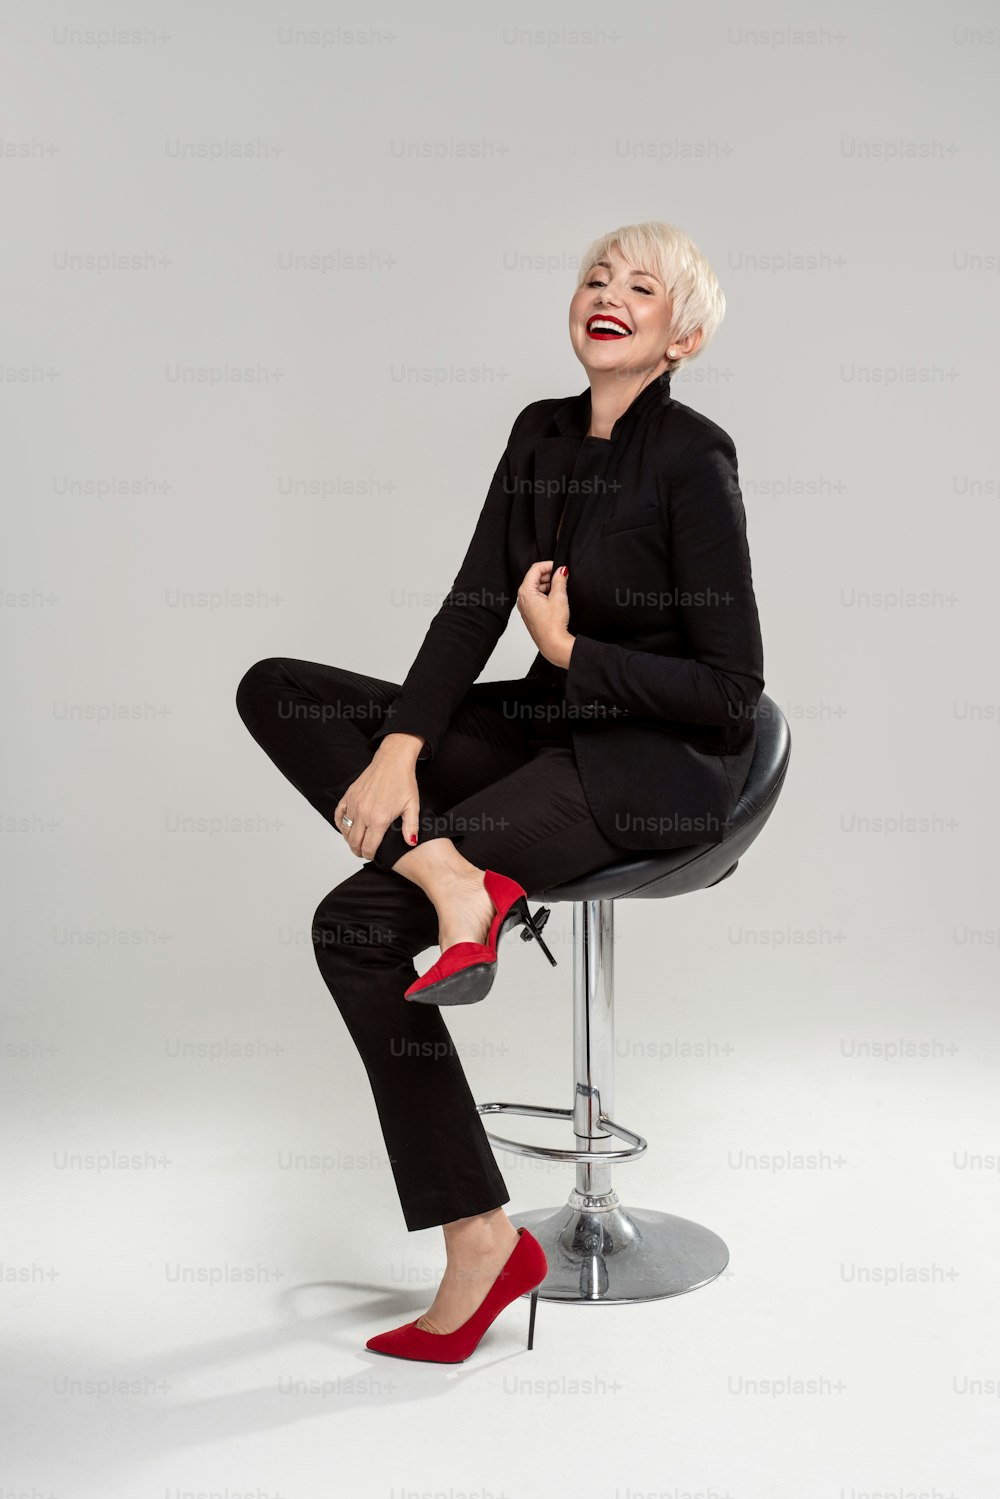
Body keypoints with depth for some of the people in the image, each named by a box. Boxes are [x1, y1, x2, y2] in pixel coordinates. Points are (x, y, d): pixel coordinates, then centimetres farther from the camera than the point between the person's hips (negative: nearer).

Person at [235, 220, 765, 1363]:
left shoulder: (694, 457, -15)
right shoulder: (540, 434, 7)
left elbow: (730, 695, -16)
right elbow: (472, 609, 0)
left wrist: (569, 650, -13)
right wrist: (400, 747, -14)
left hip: (661, 766, -8)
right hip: (552, 727, 8)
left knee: (359, 924, -20)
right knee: (277, 690, -3)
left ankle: (481, 1242, -11)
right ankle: (453, 878, -20)